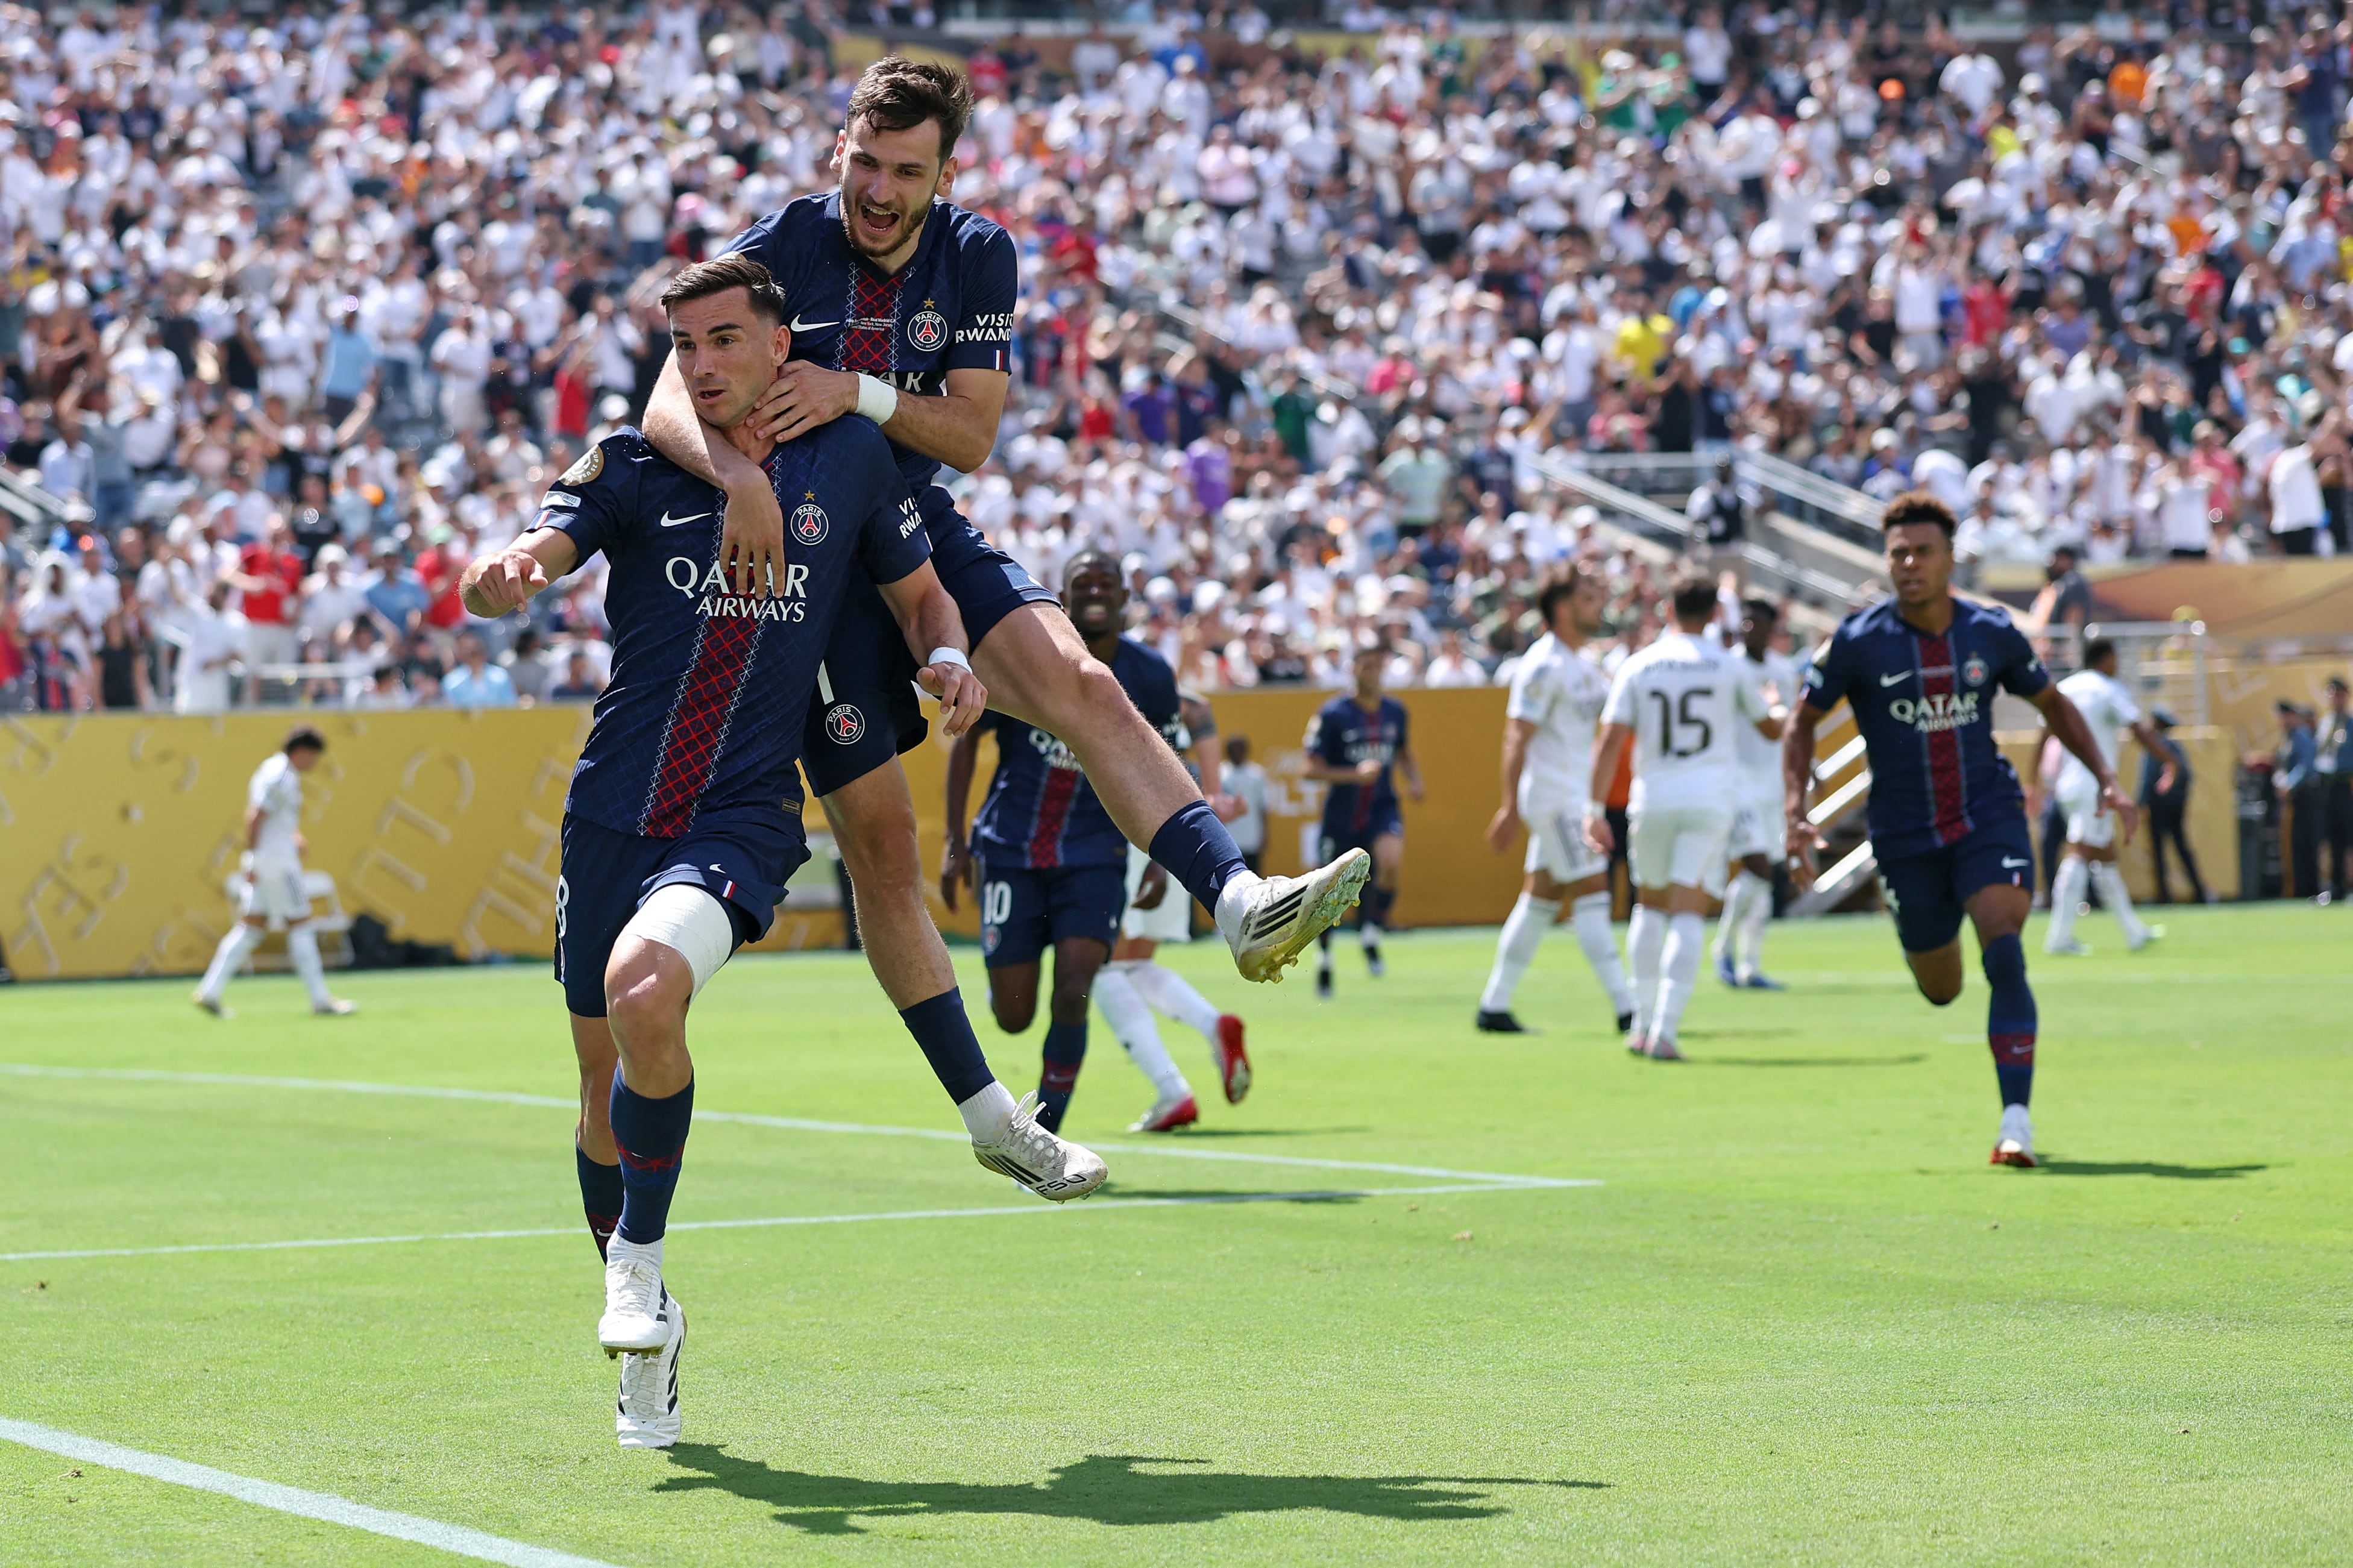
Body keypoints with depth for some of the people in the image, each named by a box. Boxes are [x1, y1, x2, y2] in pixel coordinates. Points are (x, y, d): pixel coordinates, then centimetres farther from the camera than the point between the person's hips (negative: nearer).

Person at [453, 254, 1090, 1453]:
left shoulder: (848, 462, 5)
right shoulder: (633, 468, 2)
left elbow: (920, 590, 19)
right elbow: (532, 554, -14)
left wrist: (947, 658, -3)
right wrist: (500, 578, -38)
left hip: (742, 816, -2)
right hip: (614, 809, 2)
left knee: (645, 987, -30)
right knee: (604, 1066, 9)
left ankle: (640, 1258, -11)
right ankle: (642, 1330, 29)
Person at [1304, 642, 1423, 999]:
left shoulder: (1395, 711, 4)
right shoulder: (1332, 715, -10)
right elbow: (1311, 769, -10)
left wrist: (1415, 779, 3)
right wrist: (1354, 775, -23)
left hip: (1382, 808, 2)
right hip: (1342, 813, -2)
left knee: (1391, 862, -29)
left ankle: (1371, 936, -7)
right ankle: (1324, 959, 31)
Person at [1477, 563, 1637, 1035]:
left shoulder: (1584, 663, 14)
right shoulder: (1544, 666, -15)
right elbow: (1517, 737, -18)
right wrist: (1511, 808, -21)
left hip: (1576, 796, 10)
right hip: (1553, 796, -10)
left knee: (1541, 899, 10)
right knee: (1591, 893, -11)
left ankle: (1494, 1007, 15)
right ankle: (1625, 1009, -12)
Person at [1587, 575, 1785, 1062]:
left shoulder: (1638, 667, 3)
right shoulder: (1728, 666, 4)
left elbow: (1610, 742, -4)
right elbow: (1771, 728, 18)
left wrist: (1595, 810, -3)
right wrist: (1786, 710, 42)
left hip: (1652, 801, 1)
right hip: (1710, 798, -1)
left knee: (1650, 905, 19)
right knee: (1687, 915, -5)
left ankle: (1643, 1025, 16)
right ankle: (1665, 1030, -17)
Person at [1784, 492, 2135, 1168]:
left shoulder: (1992, 632, -3)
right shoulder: (1859, 641, -9)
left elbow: (2053, 703, 13)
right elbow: (1804, 721, 2)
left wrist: (2106, 778, 3)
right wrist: (1795, 812, -10)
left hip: (1989, 817, 0)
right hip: (1906, 834, 0)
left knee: (2004, 954, -22)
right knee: (1940, 989, 12)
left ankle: (2016, 1120, -20)